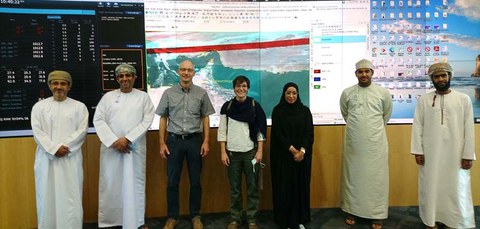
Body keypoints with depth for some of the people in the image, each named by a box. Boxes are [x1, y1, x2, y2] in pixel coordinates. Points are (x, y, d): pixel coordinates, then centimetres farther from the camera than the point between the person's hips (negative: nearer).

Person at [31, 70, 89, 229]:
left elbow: (82, 130, -3)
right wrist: (54, 149, -13)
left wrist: (64, 146, -13)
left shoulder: (79, 107, 6)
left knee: (71, 196, -1)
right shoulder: (39, 106, 9)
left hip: (71, 159, -1)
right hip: (47, 158, 1)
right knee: (47, 195, 5)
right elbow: (37, 132, -1)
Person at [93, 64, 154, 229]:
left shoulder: (143, 97, 6)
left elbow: (147, 121, -3)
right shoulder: (108, 96, 8)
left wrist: (127, 139, -11)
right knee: (110, 183, 4)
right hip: (111, 147, 1)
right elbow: (98, 120, 1)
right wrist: (114, 141, -11)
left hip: (135, 147, -1)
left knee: (135, 183, 4)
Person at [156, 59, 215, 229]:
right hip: (174, 140, 1)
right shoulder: (168, 93, 3)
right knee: (172, 181, 6)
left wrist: (206, 142, -2)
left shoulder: (201, 93, 2)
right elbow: (163, 119, 6)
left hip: (195, 140, 0)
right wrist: (162, 143, 2)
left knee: (195, 181, 8)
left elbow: (205, 118, 5)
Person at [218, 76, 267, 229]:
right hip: (232, 152, 1)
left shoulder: (255, 106, 0)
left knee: (252, 188, 6)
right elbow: (222, 131, 3)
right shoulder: (227, 107, 2)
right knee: (235, 189, 9)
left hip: (251, 152, 0)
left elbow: (261, 130, 1)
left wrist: (260, 151, -5)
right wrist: (223, 152, -3)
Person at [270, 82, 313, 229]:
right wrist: (292, 149, -15)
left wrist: (302, 151, -15)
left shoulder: (305, 110, 5)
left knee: (301, 186, 6)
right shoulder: (277, 111, -1)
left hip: (302, 155, 2)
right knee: (284, 187, 1)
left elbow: (309, 132, -1)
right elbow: (277, 134, -7)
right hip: (282, 155, -2)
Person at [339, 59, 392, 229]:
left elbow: (386, 114, 15)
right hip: (353, 143, 1)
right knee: (352, 176, 9)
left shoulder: (383, 92, -1)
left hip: (376, 142, -1)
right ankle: (352, 211, 23)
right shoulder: (347, 93, 1)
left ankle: (377, 215, 16)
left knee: (376, 178, 4)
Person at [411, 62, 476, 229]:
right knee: (430, 188, 8)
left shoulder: (463, 99, 2)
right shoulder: (423, 100, 3)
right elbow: (417, 126, 0)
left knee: (455, 189, 7)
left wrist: (468, 155, -4)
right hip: (430, 154, 1)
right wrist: (418, 151, -5)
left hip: (455, 154, 0)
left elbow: (469, 129, 0)